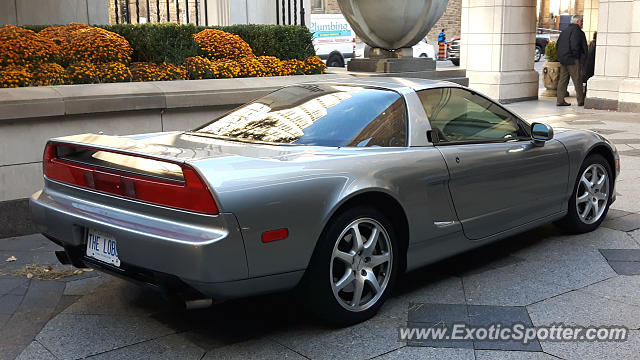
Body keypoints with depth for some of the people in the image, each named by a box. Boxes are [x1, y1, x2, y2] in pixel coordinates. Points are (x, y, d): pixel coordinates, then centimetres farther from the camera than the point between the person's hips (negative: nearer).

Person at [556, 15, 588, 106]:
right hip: (573, 61, -8)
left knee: (563, 80, 8)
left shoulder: (565, 31, 17)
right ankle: (581, 101, 4)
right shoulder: (577, 31, -11)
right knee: (577, 81, -1)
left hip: (563, 60, 8)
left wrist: (561, 56, 16)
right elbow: (575, 45, -21)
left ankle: (560, 100, 5)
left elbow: (557, 45, 17)